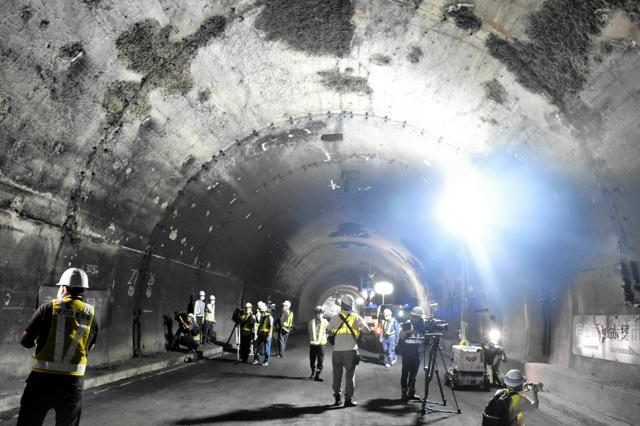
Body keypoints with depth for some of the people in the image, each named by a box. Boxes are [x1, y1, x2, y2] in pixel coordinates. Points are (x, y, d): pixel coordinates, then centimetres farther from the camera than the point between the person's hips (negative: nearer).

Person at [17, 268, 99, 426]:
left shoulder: (48, 308, -6)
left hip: (42, 378, -1)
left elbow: (25, 341, -3)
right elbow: (88, 349, 7)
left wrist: (38, 342, 17)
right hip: (72, 382, 1)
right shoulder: (91, 315, 0)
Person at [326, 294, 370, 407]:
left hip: (337, 350, 1)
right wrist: (359, 328, 13)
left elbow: (328, 329, 10)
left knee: (337, 375, 14)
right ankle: (348, 399, 6)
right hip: (350, 350, -1)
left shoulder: (336, 317, 0)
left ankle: (337, 397, 17)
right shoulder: (356, 317, -3)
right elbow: (366, 330, -6)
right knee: (350, 375, 7)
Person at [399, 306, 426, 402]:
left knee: (413, 373, 9)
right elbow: (401, 335, -16)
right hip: (407, 352, -4)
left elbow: (425, 337, 15)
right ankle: (404, 393, 3)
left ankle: (411, 392, 17)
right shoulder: (407, 323, -6)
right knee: (405, 373, -2)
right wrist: (409, 331, -30)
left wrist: (421, 346, -1)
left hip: (416, 353, 4)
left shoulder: (422, 325, 6)